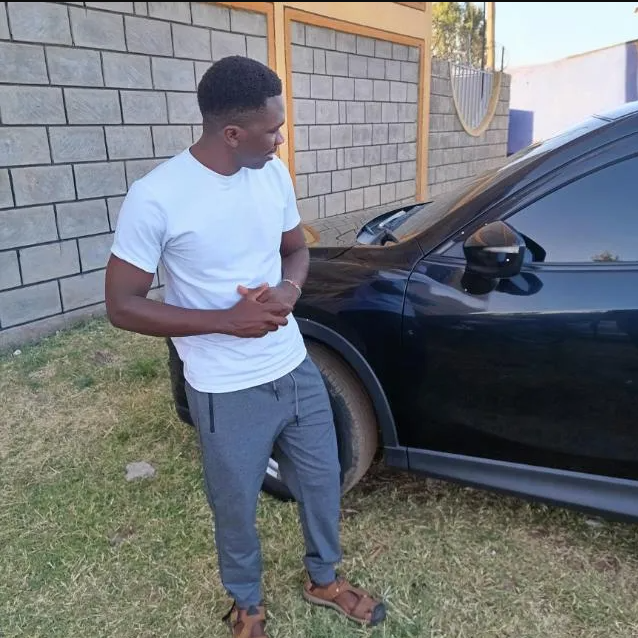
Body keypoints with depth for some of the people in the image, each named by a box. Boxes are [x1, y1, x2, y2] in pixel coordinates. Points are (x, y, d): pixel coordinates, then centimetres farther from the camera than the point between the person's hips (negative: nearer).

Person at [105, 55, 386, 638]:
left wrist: (289, 290, -12)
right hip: (228, 394, -5)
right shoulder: (156, 197, -19)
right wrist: (226, 320, -23)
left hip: (296, 370, 5)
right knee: (237, 509, 16)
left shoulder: (274, 174, -3)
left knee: (322, 483, 21)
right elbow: (122, 306, -14)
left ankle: (323, 579, 50)